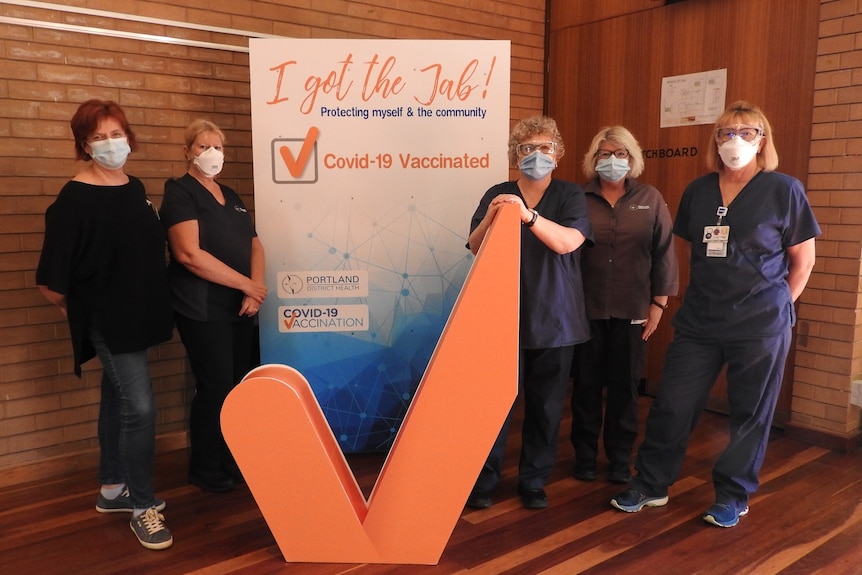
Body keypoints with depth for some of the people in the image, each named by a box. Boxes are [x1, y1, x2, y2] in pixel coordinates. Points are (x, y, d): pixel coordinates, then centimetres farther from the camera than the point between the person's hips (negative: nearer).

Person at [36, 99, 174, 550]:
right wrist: (73, 306, 0)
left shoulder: (135, 189, 8)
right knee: (140, 408, -9)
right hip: (107, 321, -7)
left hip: (139, 316, 7)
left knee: (117, 400, 17)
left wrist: (149, 304, 14)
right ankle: (143, 506, 5)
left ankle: (112, 488, 31)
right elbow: (53, 278, -15)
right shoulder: (75, 198, -15)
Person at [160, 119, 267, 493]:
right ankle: (205, 470, 14)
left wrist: (254, 290, -5)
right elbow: (189, 253, -19)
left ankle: (232, 460, 25)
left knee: (239, 385, 10)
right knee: (216, 388, -4)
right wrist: (247, 284, -15)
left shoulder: (231, 197, 17)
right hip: (203, 310, -7)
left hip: (240, 307, 7)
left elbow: (254, 244, 14)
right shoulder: (179, 193, -6)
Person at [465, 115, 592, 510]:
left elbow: (568, 242, -13)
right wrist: (490, 218, -18)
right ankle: (484, 479, 12)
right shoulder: (497, 195, 7)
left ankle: (534, 481, 21)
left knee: (546, 405, 6)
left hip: (554, 319, 0)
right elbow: (475, 248, 1)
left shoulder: (570, 196, 4)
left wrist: (529, 215, -28)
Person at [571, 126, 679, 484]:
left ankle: (620, 459, 23)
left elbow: (664, 253, 4)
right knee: (586, 383, 7)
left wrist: (659, 303, 0)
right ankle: (584, 455, 23)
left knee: (625, 385, 8)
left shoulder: (651, 200, 4)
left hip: (632, 310, 1)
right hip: (586, 308, 0)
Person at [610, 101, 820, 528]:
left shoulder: (784, 189, -4)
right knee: (672, 404, 5)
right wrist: (708, 295, 10)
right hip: (698, 321, 3)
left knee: (749, 413, 9)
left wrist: (775, 305, 1)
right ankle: (650, 485, 20)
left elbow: (804, 258, 1)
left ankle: (733, 496, 26)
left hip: (760, 325, -3)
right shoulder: (698, 190, 6)